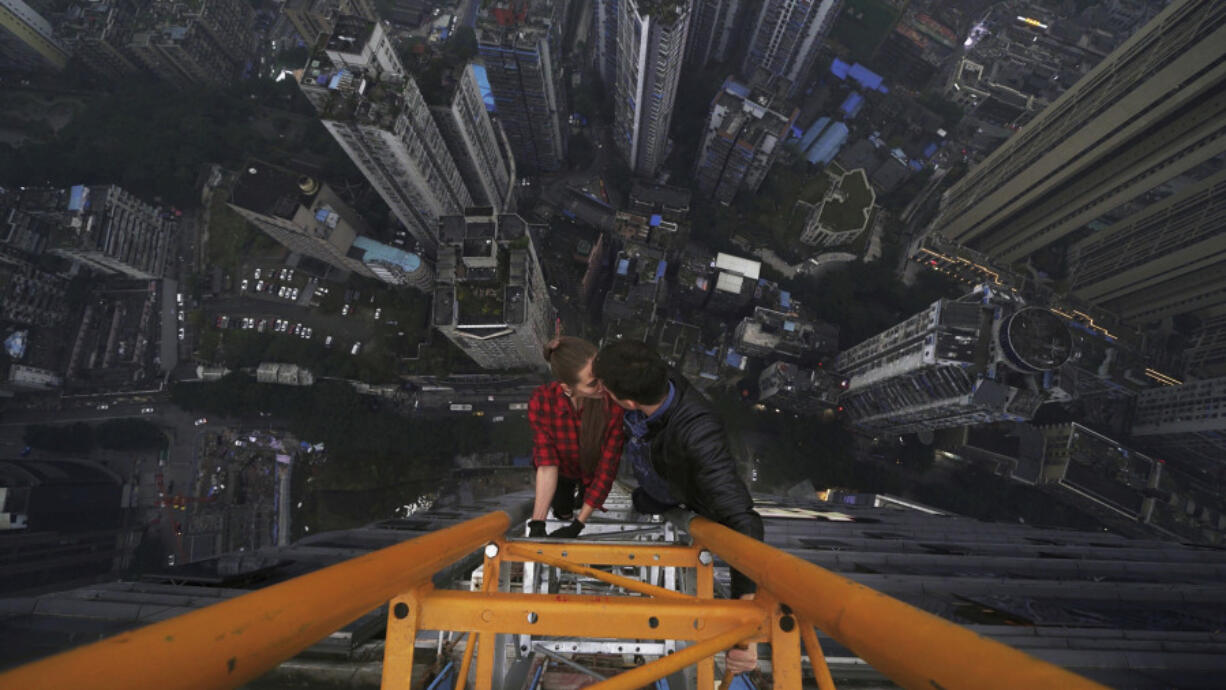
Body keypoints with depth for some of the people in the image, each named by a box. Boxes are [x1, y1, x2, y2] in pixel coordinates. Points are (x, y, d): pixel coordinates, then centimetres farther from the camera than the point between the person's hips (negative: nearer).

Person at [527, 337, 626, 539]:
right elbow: (546, 465, -34)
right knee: (561, 511, 24)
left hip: (592, 468, 0)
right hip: (562, 467, 0)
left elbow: (607, 469, -34)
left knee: (586, 502, 27)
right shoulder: (541, 401, -39)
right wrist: (537, 523, -41)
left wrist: (577, 527, -32)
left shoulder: (615, 404, -43)